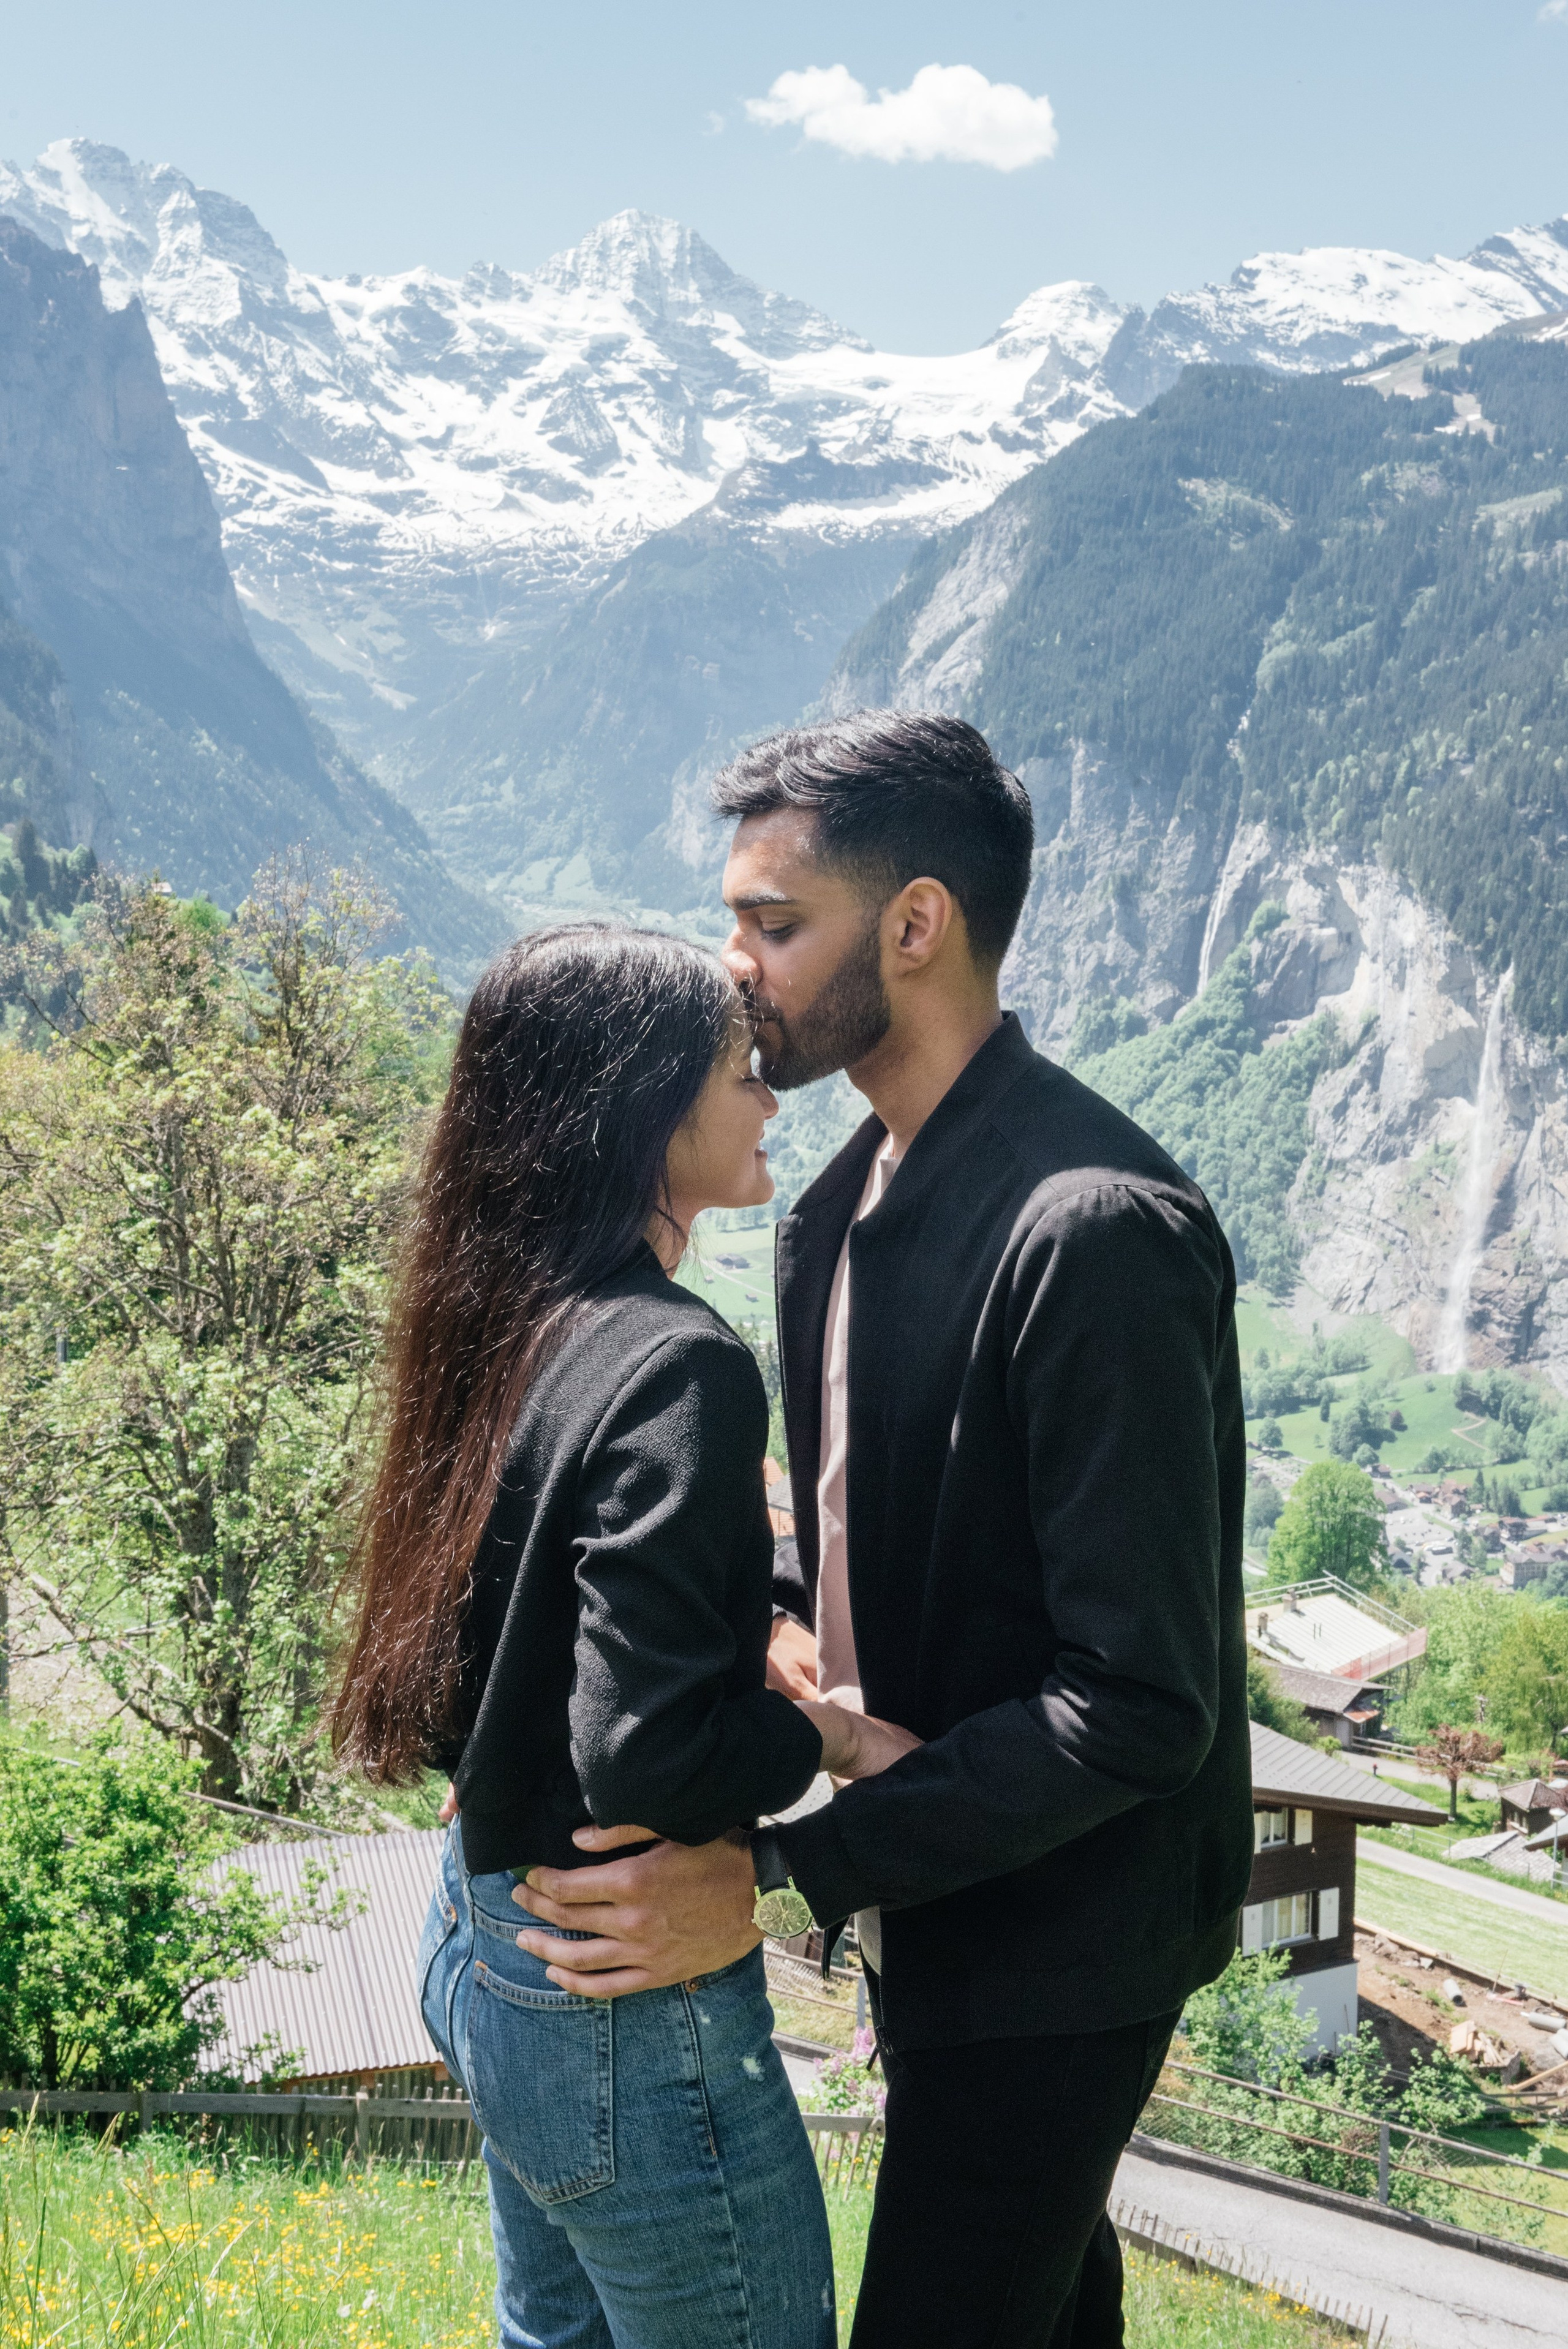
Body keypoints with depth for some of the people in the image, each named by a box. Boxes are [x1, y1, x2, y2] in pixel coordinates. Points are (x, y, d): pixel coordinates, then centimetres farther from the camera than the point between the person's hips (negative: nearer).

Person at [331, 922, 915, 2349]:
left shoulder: (511, 1320, 1)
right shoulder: (672, 1366, -25)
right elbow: (646, 1752, -29)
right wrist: (832, 1735, -13)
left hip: (484, 1943, 9)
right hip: (622, 2001, -9)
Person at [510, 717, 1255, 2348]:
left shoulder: (1100, 1232, -27)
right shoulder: (843, 1205, 3)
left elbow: (1142, 1703, -27)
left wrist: (787, 1882, -28)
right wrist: (779, 1620, -6)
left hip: (1056, 1945, -8)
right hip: (940, 1891, 8)